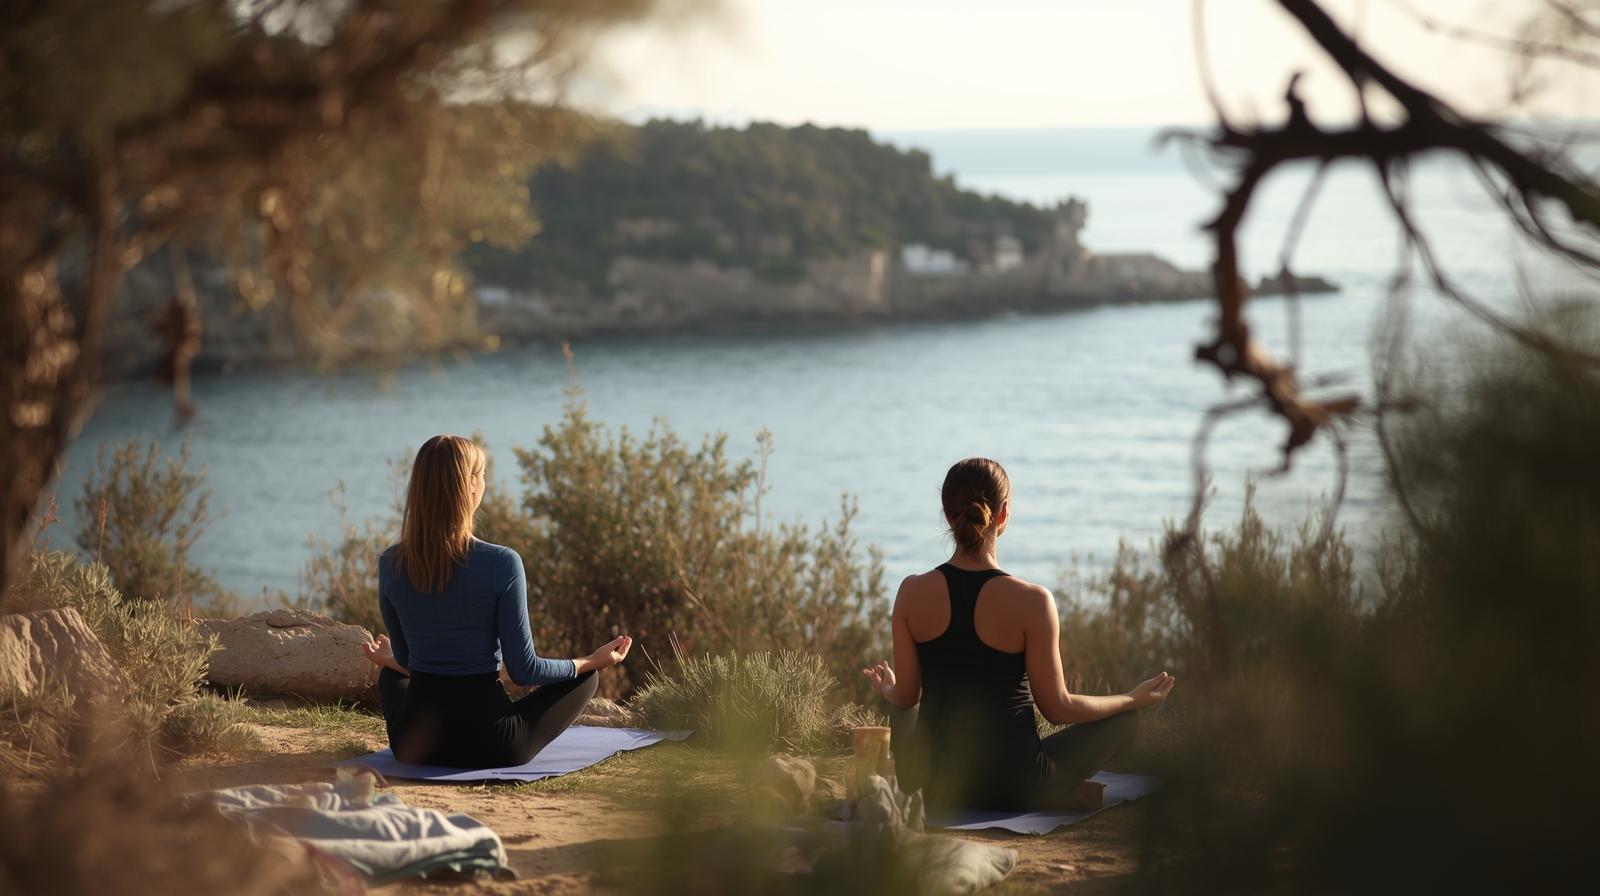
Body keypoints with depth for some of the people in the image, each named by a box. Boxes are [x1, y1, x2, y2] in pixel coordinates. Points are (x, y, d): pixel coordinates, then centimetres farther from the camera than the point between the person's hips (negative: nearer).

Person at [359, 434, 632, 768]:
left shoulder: (391, 565, -5)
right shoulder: (502, 565, -17)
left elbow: (405, 658, 9)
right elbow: (523, 670, -11)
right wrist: (593, 661, 6)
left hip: (413, 744, 4)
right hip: (487, 746, -4)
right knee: (585, 678, 21)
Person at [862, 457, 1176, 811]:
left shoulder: (913, 593, -9)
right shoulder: (1030, 601, -17)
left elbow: (905, 697, 0)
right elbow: (1057, 708, -9)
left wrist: (888, 691, 25)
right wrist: (1136, 698, 7)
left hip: (935, 786, 4)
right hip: (1013, 790, -4)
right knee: (1125, 718, 18)